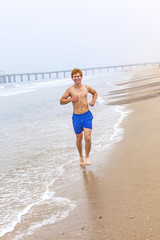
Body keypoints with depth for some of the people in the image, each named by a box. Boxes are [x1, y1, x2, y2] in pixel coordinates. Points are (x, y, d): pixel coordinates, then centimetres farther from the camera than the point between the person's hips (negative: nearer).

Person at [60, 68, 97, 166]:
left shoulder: (87, 87, 1)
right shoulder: (70, 90, -4)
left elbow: (95, 92, 21)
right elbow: (61, 101, 2)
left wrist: (93, 101, 3)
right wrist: (71, 99, -15)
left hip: (87, 115, 0)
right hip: (76, 117, 0)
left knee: (88, 138, -11)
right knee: (79, 138, 13)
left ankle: (87, 157, 11)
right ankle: (81, 156, 36)